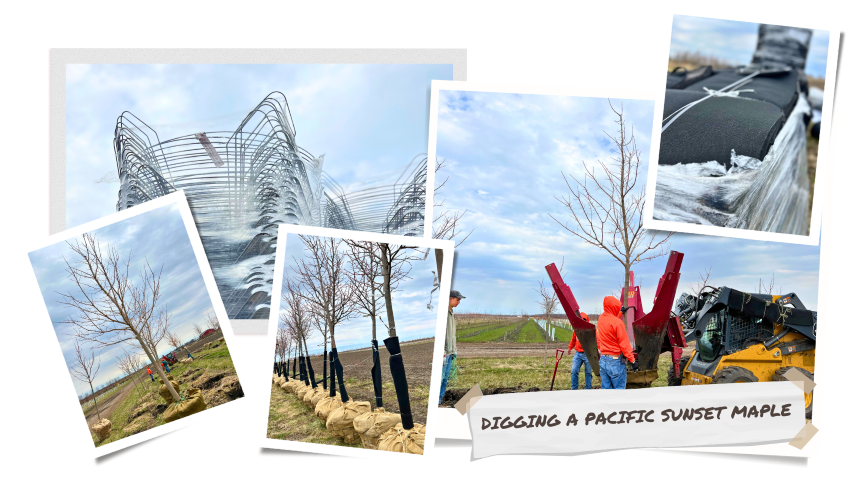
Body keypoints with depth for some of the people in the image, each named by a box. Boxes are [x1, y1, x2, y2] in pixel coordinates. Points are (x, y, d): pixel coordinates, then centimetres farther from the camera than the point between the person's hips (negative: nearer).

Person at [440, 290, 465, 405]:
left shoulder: (451, 313, 15)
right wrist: (442, 352, -20)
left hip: (449, 351, 9)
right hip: (443, 352, -9)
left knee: (446, 377, 11)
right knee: (440, 377, -5)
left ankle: (440, 399, 17)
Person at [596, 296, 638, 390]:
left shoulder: (601, 318, 4)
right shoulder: (617, 323, -16)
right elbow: (624, 344, -17)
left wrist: (621, 311, 44)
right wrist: (632, 361, -13)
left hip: (602, 360, 7)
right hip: (616, 361, -7)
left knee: (606, 389, 10)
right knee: (619, 389, 1)